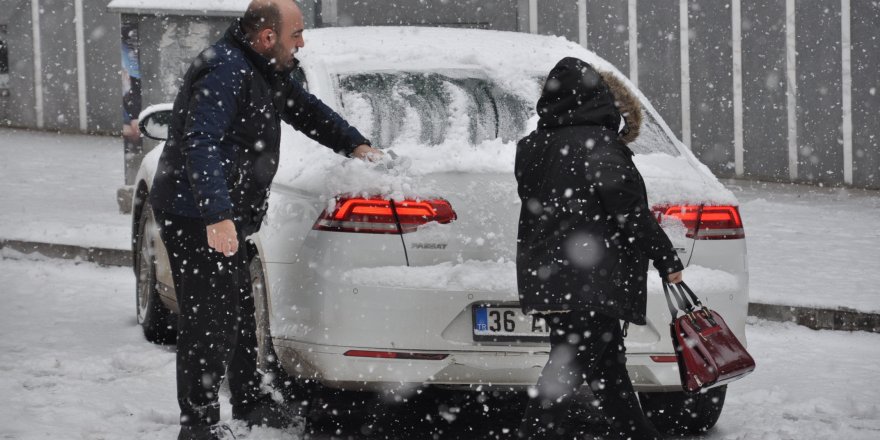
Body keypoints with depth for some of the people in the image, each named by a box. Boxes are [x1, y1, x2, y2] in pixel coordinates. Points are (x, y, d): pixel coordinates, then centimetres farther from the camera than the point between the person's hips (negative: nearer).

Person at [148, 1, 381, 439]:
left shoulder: (265, 71, 12)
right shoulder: (226, 70, -22)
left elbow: (305, 109, 28)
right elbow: (201, 145, -30)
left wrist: (355, 144, 16)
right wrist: (217, 217, -36)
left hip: (226, 218, 11)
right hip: (197, 220, -11)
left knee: (238, 312, 22)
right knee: (208, 321, -9)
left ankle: (250, 401, 37)